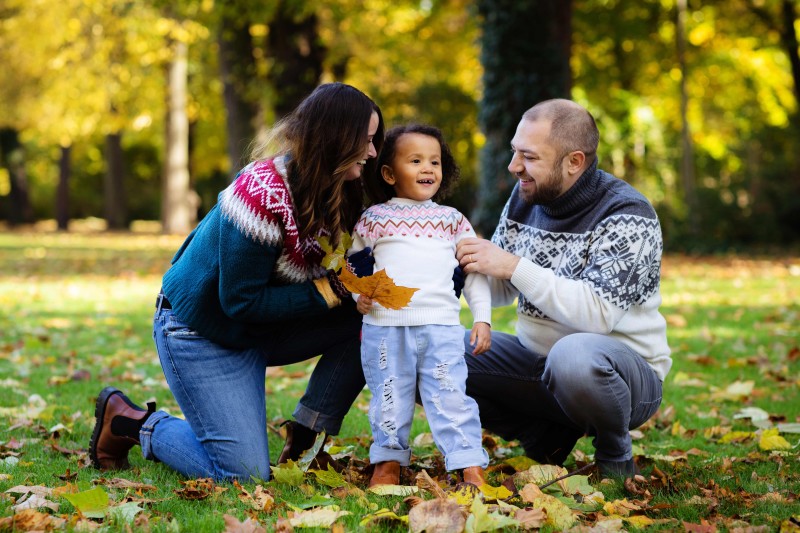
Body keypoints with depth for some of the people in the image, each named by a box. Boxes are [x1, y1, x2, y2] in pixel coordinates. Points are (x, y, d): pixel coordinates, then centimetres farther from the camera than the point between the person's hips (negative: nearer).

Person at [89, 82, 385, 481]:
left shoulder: (337, 194, -4)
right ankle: (131, 422, 8)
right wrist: (328, 293, -26)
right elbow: (241, 302, -25)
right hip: (199, 329, -8)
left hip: (260, 328, 8)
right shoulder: (263, 194, -29)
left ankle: (302, 441, -1)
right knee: (245, 473, -12)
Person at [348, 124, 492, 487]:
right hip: (385, 326, 0)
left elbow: (475, 270, 15)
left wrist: (482, 318, 6)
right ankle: (389, 461, 21)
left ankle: (470, 465, 0)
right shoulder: (374, 219, 9)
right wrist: (358, 294, -3)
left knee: (450, 396, -4)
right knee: (389, 397, 6)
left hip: (442, 325, 0)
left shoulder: (452, 219, 13)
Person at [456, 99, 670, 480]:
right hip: (536, 358, 7)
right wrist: (468, 263, -12)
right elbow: (500, 291, 9)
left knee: (574, 356, -41)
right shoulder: (526, 198, 2)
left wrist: (514, 266, -28)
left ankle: (614, 454, -8)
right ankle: (547, 437, 3)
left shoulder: (627, 216, -18)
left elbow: (598, 313, -30)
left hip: (622, 367, -7)